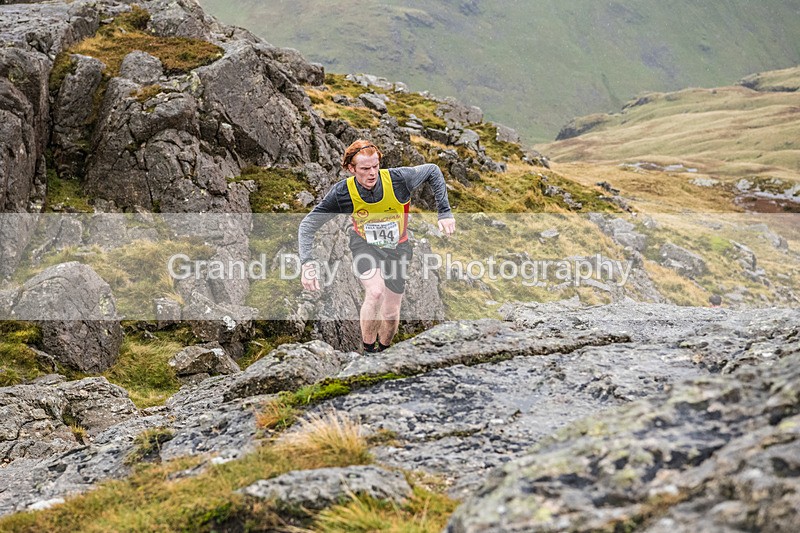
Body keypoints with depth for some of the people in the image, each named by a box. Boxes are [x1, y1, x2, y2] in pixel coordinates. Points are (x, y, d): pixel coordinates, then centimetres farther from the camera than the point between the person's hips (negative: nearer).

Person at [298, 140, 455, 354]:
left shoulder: (398, 179, -27)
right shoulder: (342, 193, -26)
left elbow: (433, 171, -8)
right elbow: (308, 225, -17)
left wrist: (444, 212, -11)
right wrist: (307, 263, -30)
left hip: (397, 247, 2)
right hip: (364, 245, -2)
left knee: (391, 314, 6)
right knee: (376, 290, -32)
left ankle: (383, 350, 39)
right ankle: (368, 350, -11)